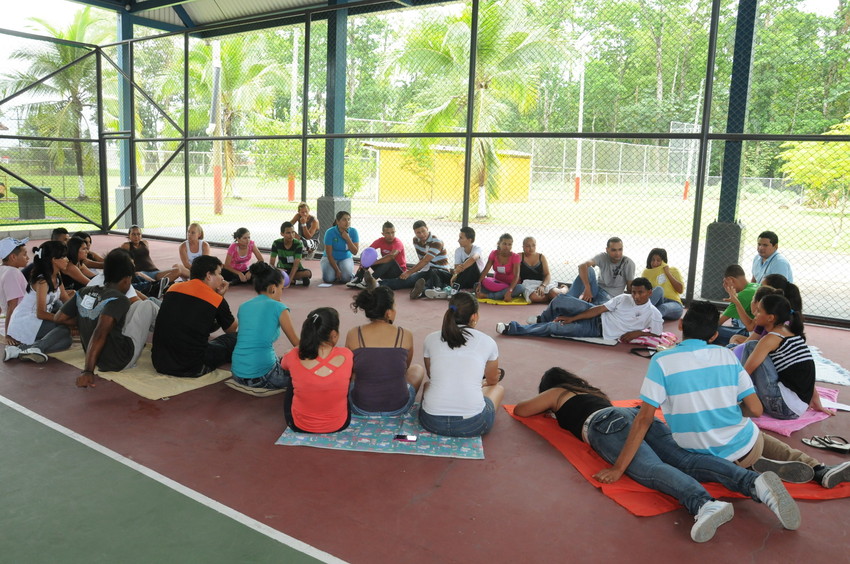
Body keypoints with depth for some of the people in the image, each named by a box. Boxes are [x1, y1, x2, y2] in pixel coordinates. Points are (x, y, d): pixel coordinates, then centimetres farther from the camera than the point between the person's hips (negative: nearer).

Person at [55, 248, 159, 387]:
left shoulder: (84, 292, 1)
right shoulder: (118, 299, -20)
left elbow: (59, 318, 8)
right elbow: (99, 334, -32)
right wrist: (88, 371, -36)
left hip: (100, 360, 8)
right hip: (120, 362, -7)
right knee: (148, 306, 4)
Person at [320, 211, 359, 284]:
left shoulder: (353, 231, -12)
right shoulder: (330, 232, -19)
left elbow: (355, 252, -14)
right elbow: (329, 254, -17)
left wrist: (347, 239, -27)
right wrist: (337, 270, -22)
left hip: (346, 258, 1)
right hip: (331, 259, -1)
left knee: (345, 278, -28)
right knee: (329, 278, -27)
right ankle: (335, 273, 8)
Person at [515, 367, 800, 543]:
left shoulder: (555, 393, 27)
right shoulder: (590, 390, 44)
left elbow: (520, 410, 36)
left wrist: (544, 406, 56)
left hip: (606, 423, -6)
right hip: (635, 413, 6)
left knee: (650, 468, -31)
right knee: (685, 460, -16)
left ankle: (705, 504, -59)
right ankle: (755, 483, -39)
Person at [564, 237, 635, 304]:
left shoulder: (629, 263, -10)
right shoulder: (602, 257, -8)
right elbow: (582, 266, -26)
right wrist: (587, 288, -36)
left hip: (610, 298, -2)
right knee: (588, 269, -25)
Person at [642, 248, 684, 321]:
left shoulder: (673, 271, 14)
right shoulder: (647, 272, 15)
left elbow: (680, 290, 1)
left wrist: (668, 273, 0)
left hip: (673, 303, 0)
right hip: (656, 303, 0)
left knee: (663, 308, -37)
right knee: (658, 289, -32)